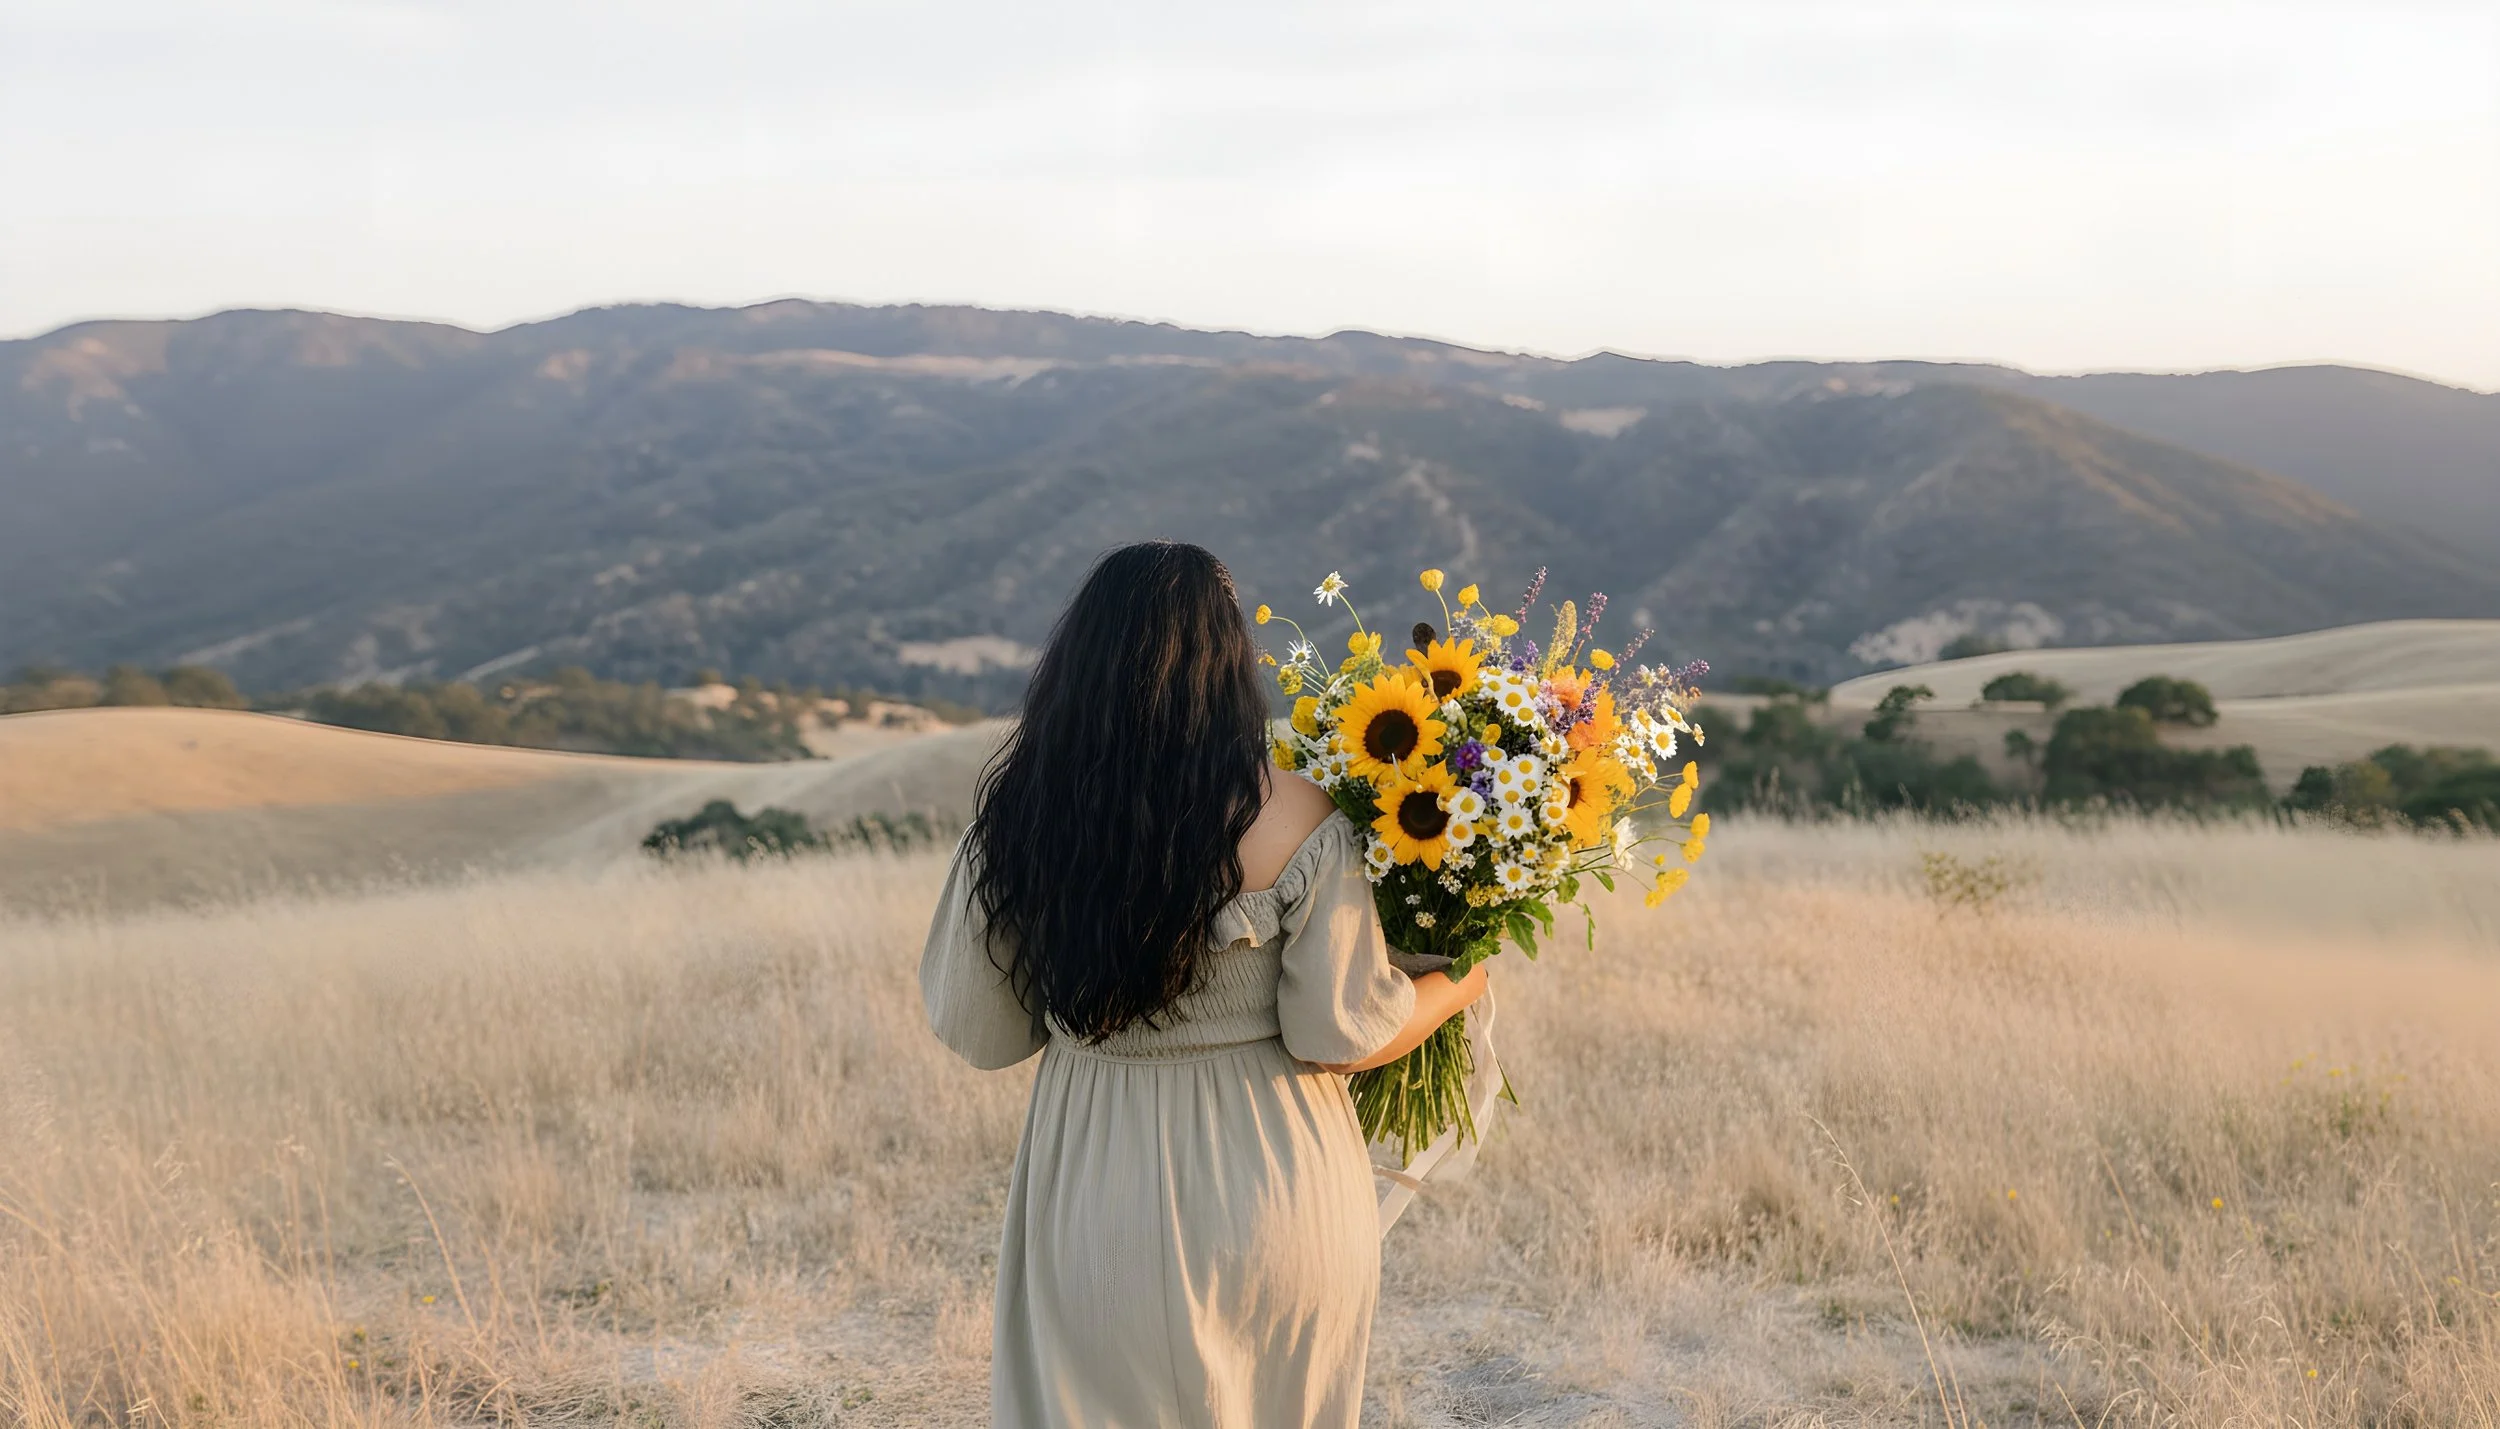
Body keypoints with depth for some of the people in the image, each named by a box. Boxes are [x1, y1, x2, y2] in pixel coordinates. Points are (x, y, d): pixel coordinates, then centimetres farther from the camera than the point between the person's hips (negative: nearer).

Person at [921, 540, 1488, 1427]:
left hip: (1096, 1206, 1)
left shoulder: (1017, 823, -9)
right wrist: (1459, 982, 4)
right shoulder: (1293, 820, -17)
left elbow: (974, 1031, -1)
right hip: (1271, 1192, -1)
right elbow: (1342, 1031, -14)